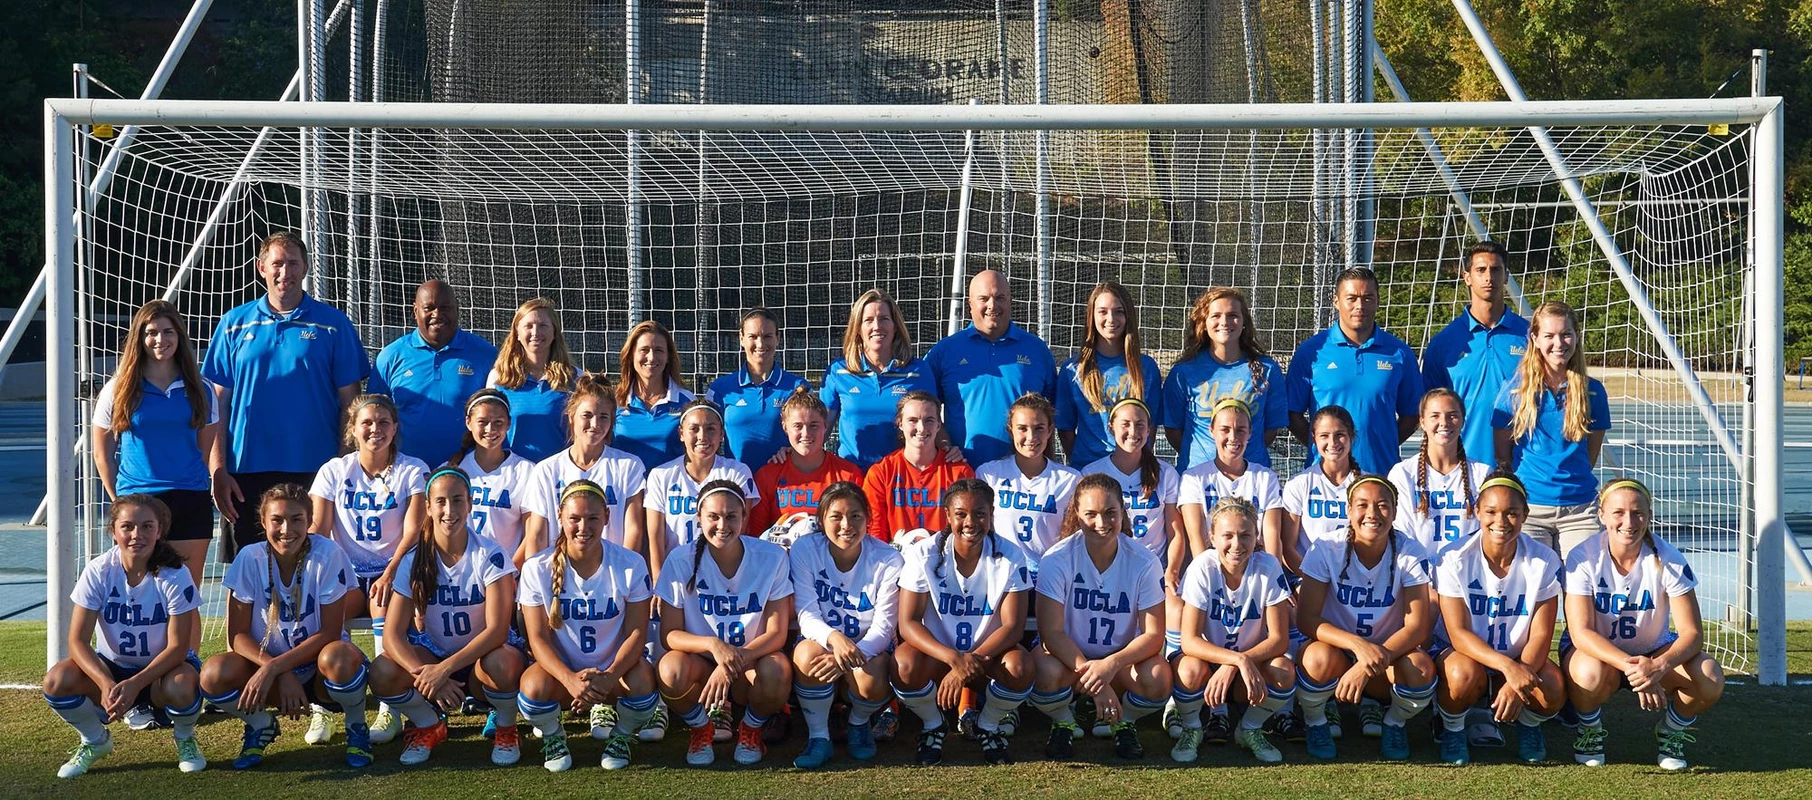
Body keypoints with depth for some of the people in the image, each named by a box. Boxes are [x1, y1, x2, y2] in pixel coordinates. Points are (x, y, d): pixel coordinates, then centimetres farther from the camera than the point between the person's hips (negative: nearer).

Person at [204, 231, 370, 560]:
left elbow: (349, 402, 4)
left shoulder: (332, 324, 5)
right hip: (246, 472, 1)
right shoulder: (234, 324, 8)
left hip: (313, 472, -1)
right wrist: (218, 471, -1)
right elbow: (217, 404, 8)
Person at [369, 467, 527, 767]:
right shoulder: (414, 561, -9)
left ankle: (505, 728, -4)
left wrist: (445, 668, -34)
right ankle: (429, 726, 3)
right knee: (382, 673, -28)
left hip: (482, 654, -2)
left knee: (504, 663, -39)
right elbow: (393, 634, -15)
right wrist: (423, 674, -34)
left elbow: (497, 629, -22)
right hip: (433, 653, 2)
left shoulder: (491, 556, -16)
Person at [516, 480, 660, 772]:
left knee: (642, 680, -34)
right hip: (562, 670, 0)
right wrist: (570, 679, -31)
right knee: (534, 686, -34)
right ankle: (553, 737, 3)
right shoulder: (537, 569, -9)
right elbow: (538, 638, -11)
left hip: (615, 671, 0)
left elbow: (636, 632, -10)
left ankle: (621, 737, 1)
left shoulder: (631, 565, -9)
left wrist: (608, 677, -30)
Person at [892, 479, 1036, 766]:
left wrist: (967, 667, -30)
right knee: (905, 665, -33)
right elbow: (908, 623, -18)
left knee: (1020, 666, -32)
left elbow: (1013, 626, -15)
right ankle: (932, 726, 0)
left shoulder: (1010, 557, -12)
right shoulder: (924, 554, -13)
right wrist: (954, 659, -34)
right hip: (937, 652, -1)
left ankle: (988, 726, 1)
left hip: (988, 655, 1)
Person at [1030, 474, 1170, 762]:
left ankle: (1125, 722, 5)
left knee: (1158, 679, -31)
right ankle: (1063, 724, 0)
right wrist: (1089, 673, -34)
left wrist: (1111, 665, -33)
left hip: (1123, 656, 1)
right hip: (1068, 655, -1)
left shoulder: (1144, 563, -14)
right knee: (1046, 672, -36)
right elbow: (1051, 631, -21)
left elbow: (1154, 635, -15)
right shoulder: (1057, 559, -17)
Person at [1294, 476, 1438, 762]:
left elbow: (1417, 626, -17)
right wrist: (1358, 644, -37)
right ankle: (1315, 723, -3)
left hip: (1389, 653, 1)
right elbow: (1306, 618, -20)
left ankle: (1394, 724, 2)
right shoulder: (1327, 550, -14)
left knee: (1421, 669, -32)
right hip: (1338, 648, -1)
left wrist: (1367, 667, -31)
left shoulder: (1410, 554, -12)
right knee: (1319, 657, -37)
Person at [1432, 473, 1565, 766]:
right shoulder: (1454, 559, -17)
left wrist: (1516, 684, -31)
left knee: (1553, 689, -29)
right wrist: (1508, 667, -38)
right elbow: (1458, 633, -21)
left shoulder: (1544, 561, -13)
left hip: (1521, 660, 2)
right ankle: (1452, 730, -3)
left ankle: (1528, 725, 9)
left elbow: (1540, 635, -13)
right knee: (1466, 674, -37)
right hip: (1463, 653, -2)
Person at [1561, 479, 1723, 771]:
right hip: (1596, 652, -2)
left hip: (1654, 652, 2)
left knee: (1709, 679, -27)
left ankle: (1671, 732, 5)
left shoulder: (1668, 559, -17)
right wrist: (1630, 667, -42)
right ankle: (1589, 731, -3)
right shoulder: (1583, 558, -20)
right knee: (1592, 673, -38)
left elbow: (1692, 634, -20)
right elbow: (1580, 632, -26)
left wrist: (1659, 666, -42)